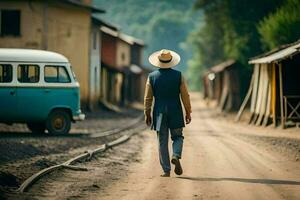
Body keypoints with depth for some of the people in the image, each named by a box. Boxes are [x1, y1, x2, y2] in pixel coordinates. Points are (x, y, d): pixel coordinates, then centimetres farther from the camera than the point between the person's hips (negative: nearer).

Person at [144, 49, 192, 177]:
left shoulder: (152, 77, -3)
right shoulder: (178, 76, -4)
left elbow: (148, 98, 0)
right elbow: (185, 95, -2)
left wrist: (147, 114, 8)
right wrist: (188, 112, 6)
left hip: (160, 113, 0)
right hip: (175, 113, 0)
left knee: (162, 142, 5)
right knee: (177, 137, 14)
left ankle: (166, 170, 3)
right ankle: (176, 156, -15)